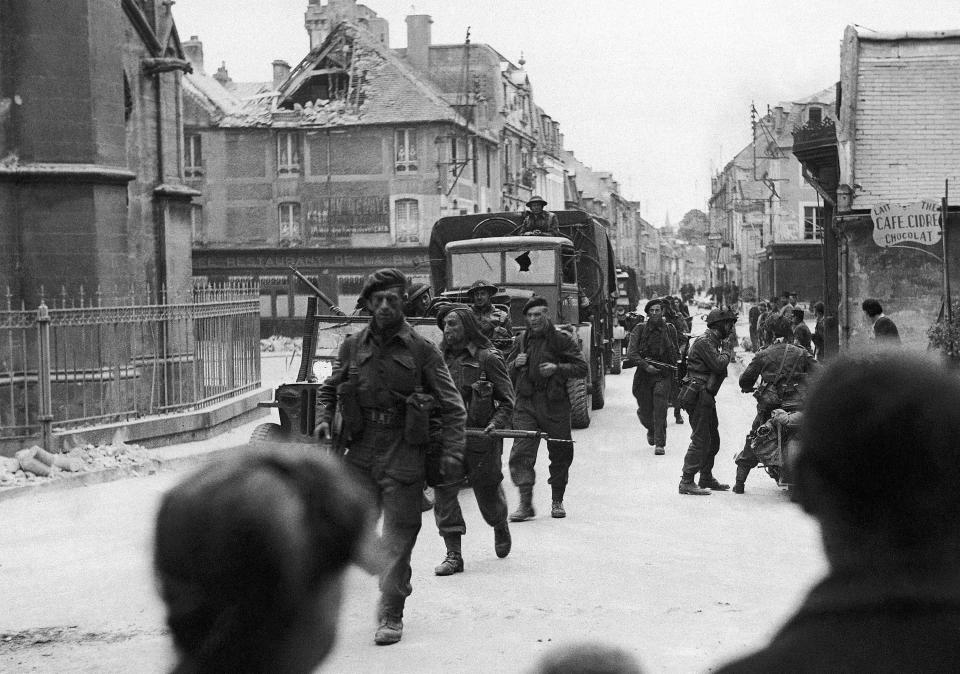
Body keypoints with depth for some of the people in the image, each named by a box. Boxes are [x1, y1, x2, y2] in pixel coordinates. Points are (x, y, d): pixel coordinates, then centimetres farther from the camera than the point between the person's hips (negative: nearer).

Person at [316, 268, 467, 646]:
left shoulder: (422, 350, -2)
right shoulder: (353, 346, 7)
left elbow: (453, 408, 0)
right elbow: (328, 390, 21)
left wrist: (452, 454, -10)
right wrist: (323, 420, 2)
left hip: (404, 455, -3)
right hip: (361, 451, 3)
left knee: (398, 538, 1)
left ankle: (391, 616, 14)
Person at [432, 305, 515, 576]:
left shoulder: (488, 358, -7)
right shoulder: (442, 358, 8)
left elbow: (507, 401, -4)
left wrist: (495, 424, -19)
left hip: (480, 440, -4)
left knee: (487, 495, 9)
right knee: (443, 491, -10)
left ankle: (501, 527, 43)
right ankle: (454, 555, -4)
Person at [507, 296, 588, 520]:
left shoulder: (562, 338, 0)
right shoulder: (521, 340, 11)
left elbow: (582, 368, -2)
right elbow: (507, 371, 20)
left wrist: (557, 369, -16)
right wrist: (516, 364, -3)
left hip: (555, 403, -2)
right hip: (526, 403, 2)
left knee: (561, 454, 6)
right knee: (521, 452, -12)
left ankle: (557, 501, 23)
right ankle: (526, 503, -11)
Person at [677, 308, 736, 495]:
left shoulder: (713, 342, 19)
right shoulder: (704, 342, -14)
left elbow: (718, 368, 19)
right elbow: (718, 364, -23)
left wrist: (726, 351, 4)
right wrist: (727, 351, -5)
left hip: (706, 396, 11)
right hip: (699, 396, -11)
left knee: (713, 439, 17)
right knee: (701, 440, -11)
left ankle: (707, 479, 27)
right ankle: (686, 481, -10)